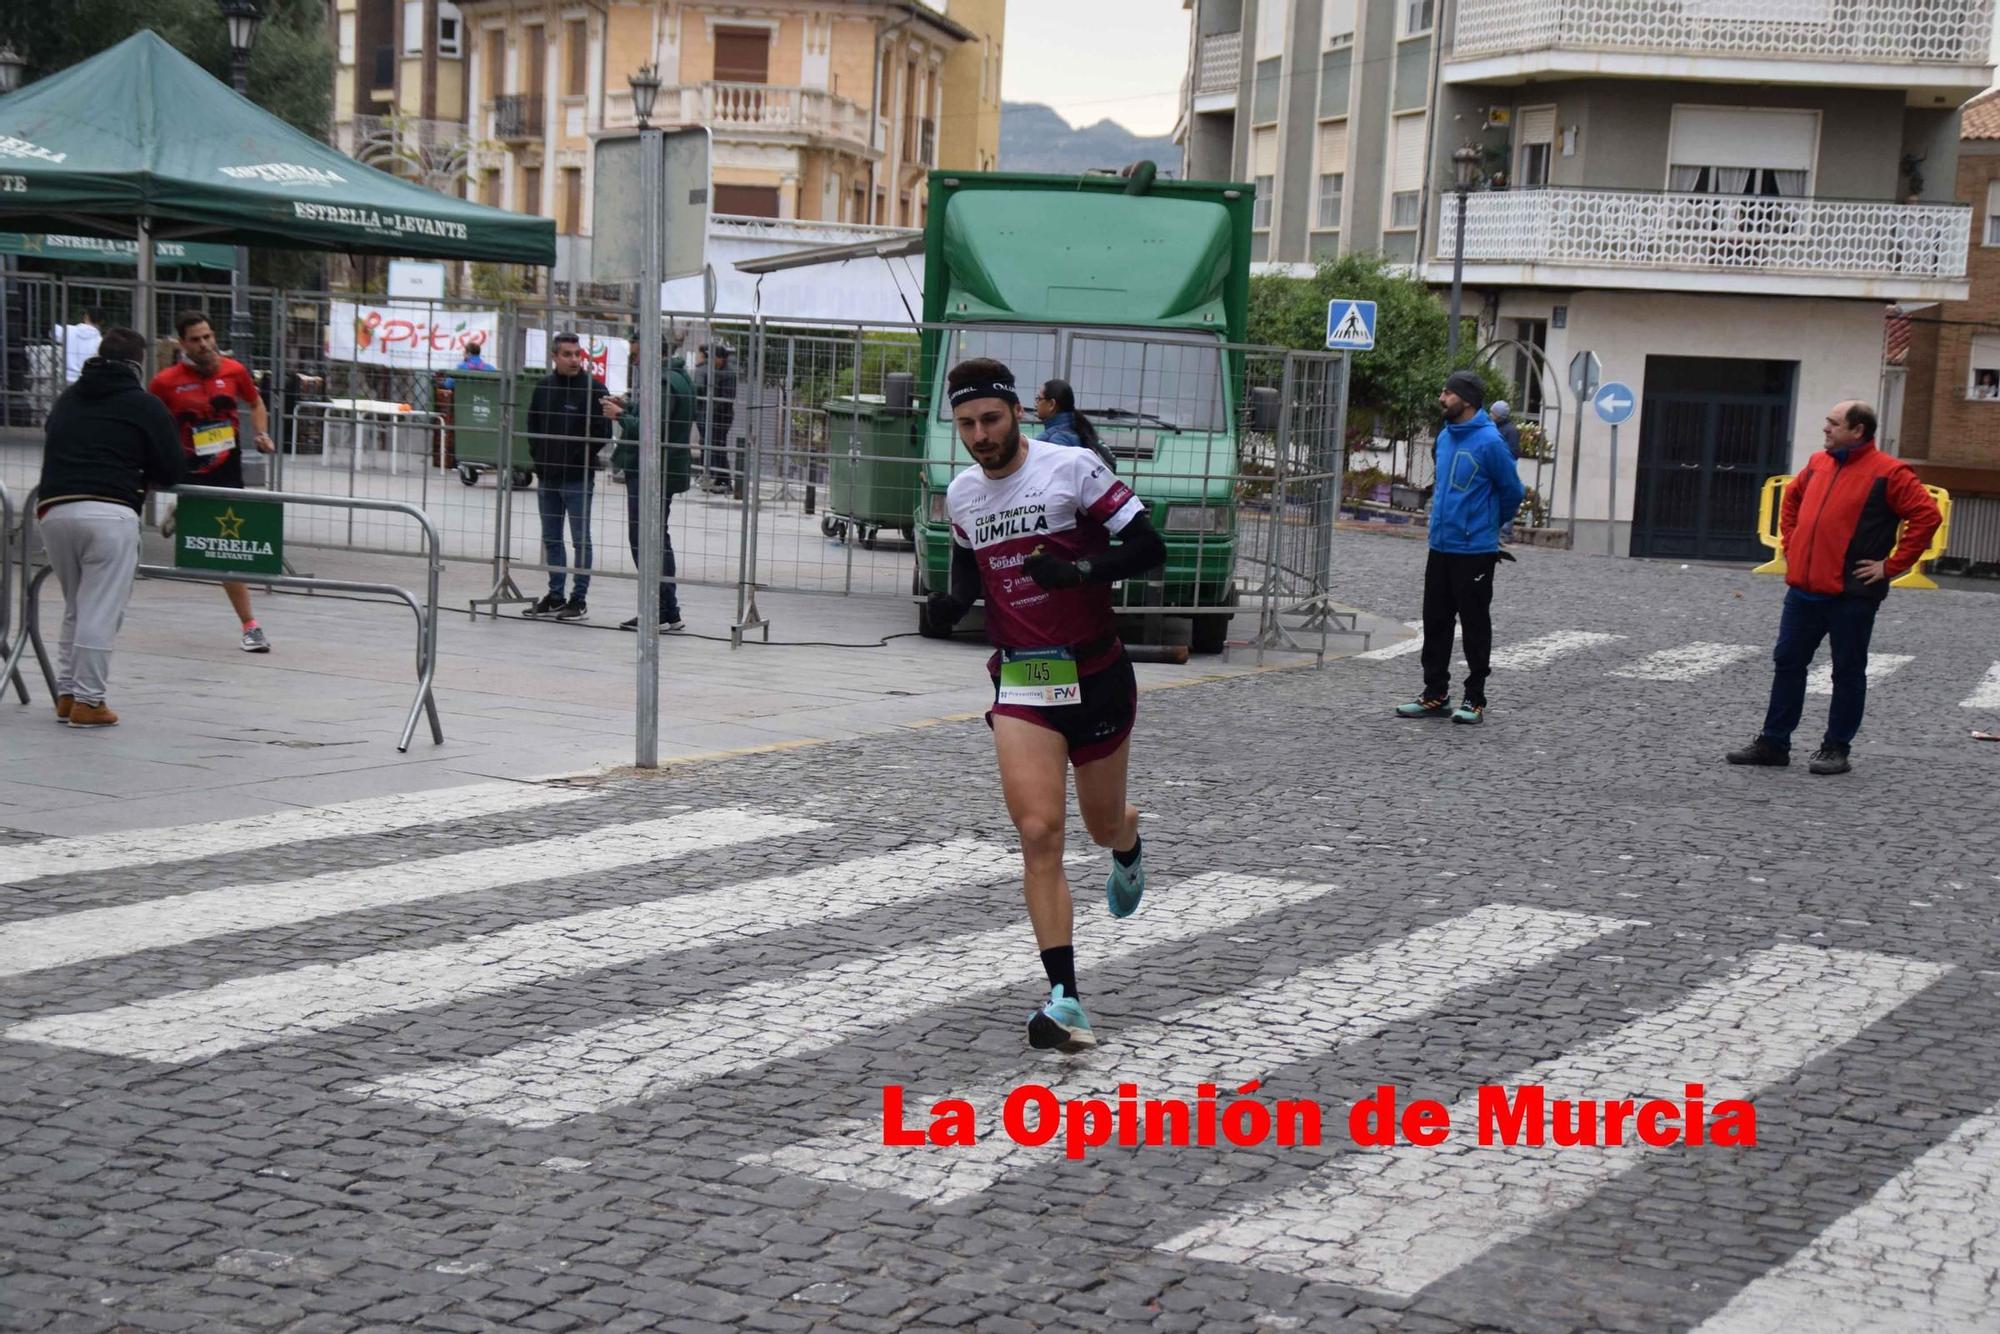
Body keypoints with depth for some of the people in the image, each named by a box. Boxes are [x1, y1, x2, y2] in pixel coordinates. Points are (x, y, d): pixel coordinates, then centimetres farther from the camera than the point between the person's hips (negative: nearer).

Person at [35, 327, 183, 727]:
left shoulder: (68, 398, 23)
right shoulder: (144, 405, 7)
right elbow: (171, 472, 7)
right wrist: (139, 478, 28)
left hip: (53, 510, 5)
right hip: (108, 514, -5)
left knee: (76, 607, 20)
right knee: (101, 611, 0)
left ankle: (66, 694, 19)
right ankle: (87, 701, 0)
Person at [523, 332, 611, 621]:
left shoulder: (593, 388, -8)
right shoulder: (544, 386, 8)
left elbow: (602, 433, -10)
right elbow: (532, 425, 18)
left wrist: (579, 456, -12)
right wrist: (538, 457, 8)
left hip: (577, 478, -6)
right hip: (547, 476, 6)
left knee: (580, 540, 0)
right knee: (551, 539, 12)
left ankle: (579, 599, 5)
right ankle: (555, 596, 20)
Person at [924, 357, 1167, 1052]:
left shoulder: (1073, 467, -11)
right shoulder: (960, 493, 6)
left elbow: (1148, 546, -12)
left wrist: (1078, 569, -27)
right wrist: (953, 600, 1)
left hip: (1095, 674, -2)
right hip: (1020, 684, 2)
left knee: (1104, 824, 14)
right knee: (1038, 835, -13)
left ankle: (1128, 847, 55)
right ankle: (1065, 1000, -12)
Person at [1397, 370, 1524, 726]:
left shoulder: (1488, 442, -14)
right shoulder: (1445, 437, 9)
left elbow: (1513, 491, -5)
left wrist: (1489, 524, 9)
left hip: (1474, 550, -7)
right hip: (1440, 547, 7)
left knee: (1475, 626, 2)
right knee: (1435, 621, 10)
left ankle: (1474, 700, 9)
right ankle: (1435, 695, 19)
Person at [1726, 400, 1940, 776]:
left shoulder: (1888, 473, -9)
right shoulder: (1818, 464, 11)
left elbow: (1927, 516, -13)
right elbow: (1791, 497, 29)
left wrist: (1891, 565, -12)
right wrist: (1790, 544, 18)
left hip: (1852, 594, -6)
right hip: (1804, 589, 7)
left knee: (1848, 672, 3)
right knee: (1787, 662, 9)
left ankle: (1836, 749, 12)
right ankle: (1774, 742, 16)